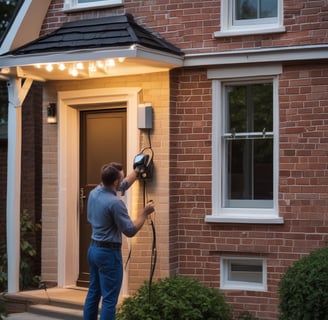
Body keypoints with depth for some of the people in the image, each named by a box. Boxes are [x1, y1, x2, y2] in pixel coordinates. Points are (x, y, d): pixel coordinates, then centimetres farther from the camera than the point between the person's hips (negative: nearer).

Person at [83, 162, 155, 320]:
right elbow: (130, 230, -17)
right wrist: (145, 213, -6)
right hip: (109, 253, -9)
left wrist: (137, 171, 31)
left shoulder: (94, 192, 4)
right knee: (109, 299, -4)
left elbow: (122, 186, 22)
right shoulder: (115, 203, -23)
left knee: (93, 293, 15)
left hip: (94, 248, 9)